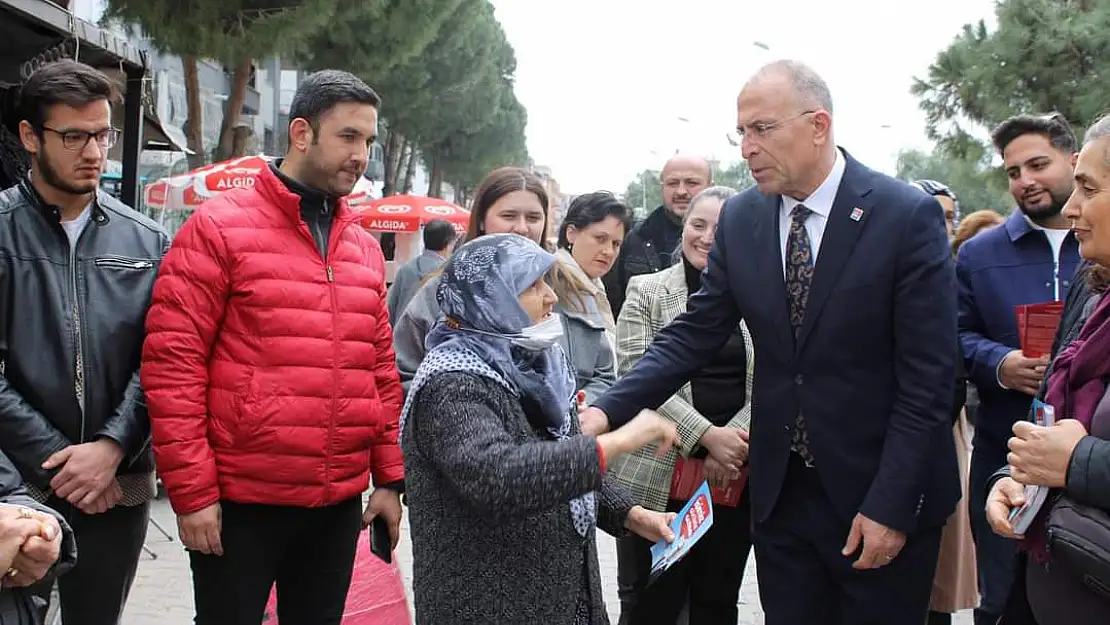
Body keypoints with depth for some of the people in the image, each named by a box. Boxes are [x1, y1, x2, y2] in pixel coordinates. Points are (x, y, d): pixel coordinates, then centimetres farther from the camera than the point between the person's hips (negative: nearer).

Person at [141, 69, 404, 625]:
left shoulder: (365, 248, 12)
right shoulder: (218, 228, -5)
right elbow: (171, 363, -10)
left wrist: (389, 478, 10)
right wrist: (192, 492, -13)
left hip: (339, 505, 5)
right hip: (239, 503, -5)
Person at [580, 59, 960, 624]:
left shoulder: (909, 216, -12)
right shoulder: (740, 220, 1)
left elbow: (928, 375, -13)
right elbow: (694, 335, 1)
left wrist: (891, 506, -16)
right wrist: (608, 410, -13)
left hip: (881, 496, -3)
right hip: (781, 492, 4)